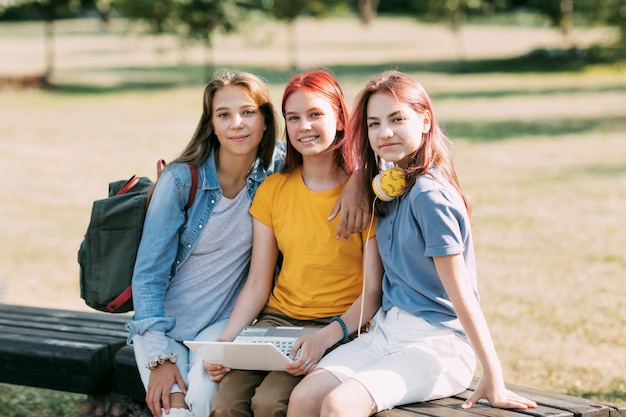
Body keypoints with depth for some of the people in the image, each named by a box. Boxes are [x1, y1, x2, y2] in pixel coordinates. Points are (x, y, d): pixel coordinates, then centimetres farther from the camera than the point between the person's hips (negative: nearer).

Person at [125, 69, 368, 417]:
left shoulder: (277, 169, -6)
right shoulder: (182, 179, -13)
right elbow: (148, 274, -10)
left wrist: (355, 182, -21)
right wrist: (159, 357, -17)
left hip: (223, 323, 2)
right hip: (164, 322, -1)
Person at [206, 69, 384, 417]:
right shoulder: (273, 190, 11)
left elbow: (374, 291, -6)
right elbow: (258, 284, 9)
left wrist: (328, 336, -23)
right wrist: (225, 342, -7)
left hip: (341, 327, -4)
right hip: (278, 319, 4)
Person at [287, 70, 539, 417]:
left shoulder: (430, 195, -15)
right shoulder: (387, 186, 10)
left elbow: (460, 293, -17)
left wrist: (493, 378, -19)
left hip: (438, 342, -8)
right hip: (386, 331, 8)